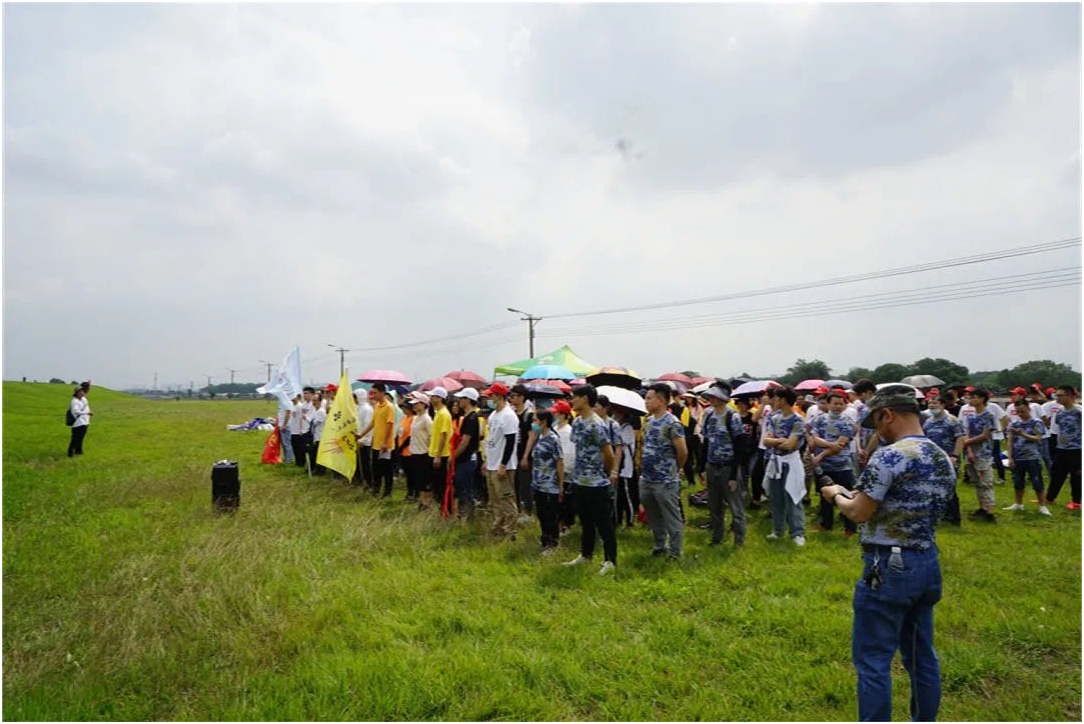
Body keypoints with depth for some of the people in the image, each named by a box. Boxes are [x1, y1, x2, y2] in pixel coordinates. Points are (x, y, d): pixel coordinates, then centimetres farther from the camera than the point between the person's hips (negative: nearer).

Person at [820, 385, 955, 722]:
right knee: (921, 655, 19)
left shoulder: (890, 456, -17)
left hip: (889, 567, -8)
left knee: (872, 661, 1)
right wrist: (861, 495, 16)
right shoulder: (944, 460, 9)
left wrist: (836, 494, 3)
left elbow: (859, 513, -16)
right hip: (928, 564, 9)